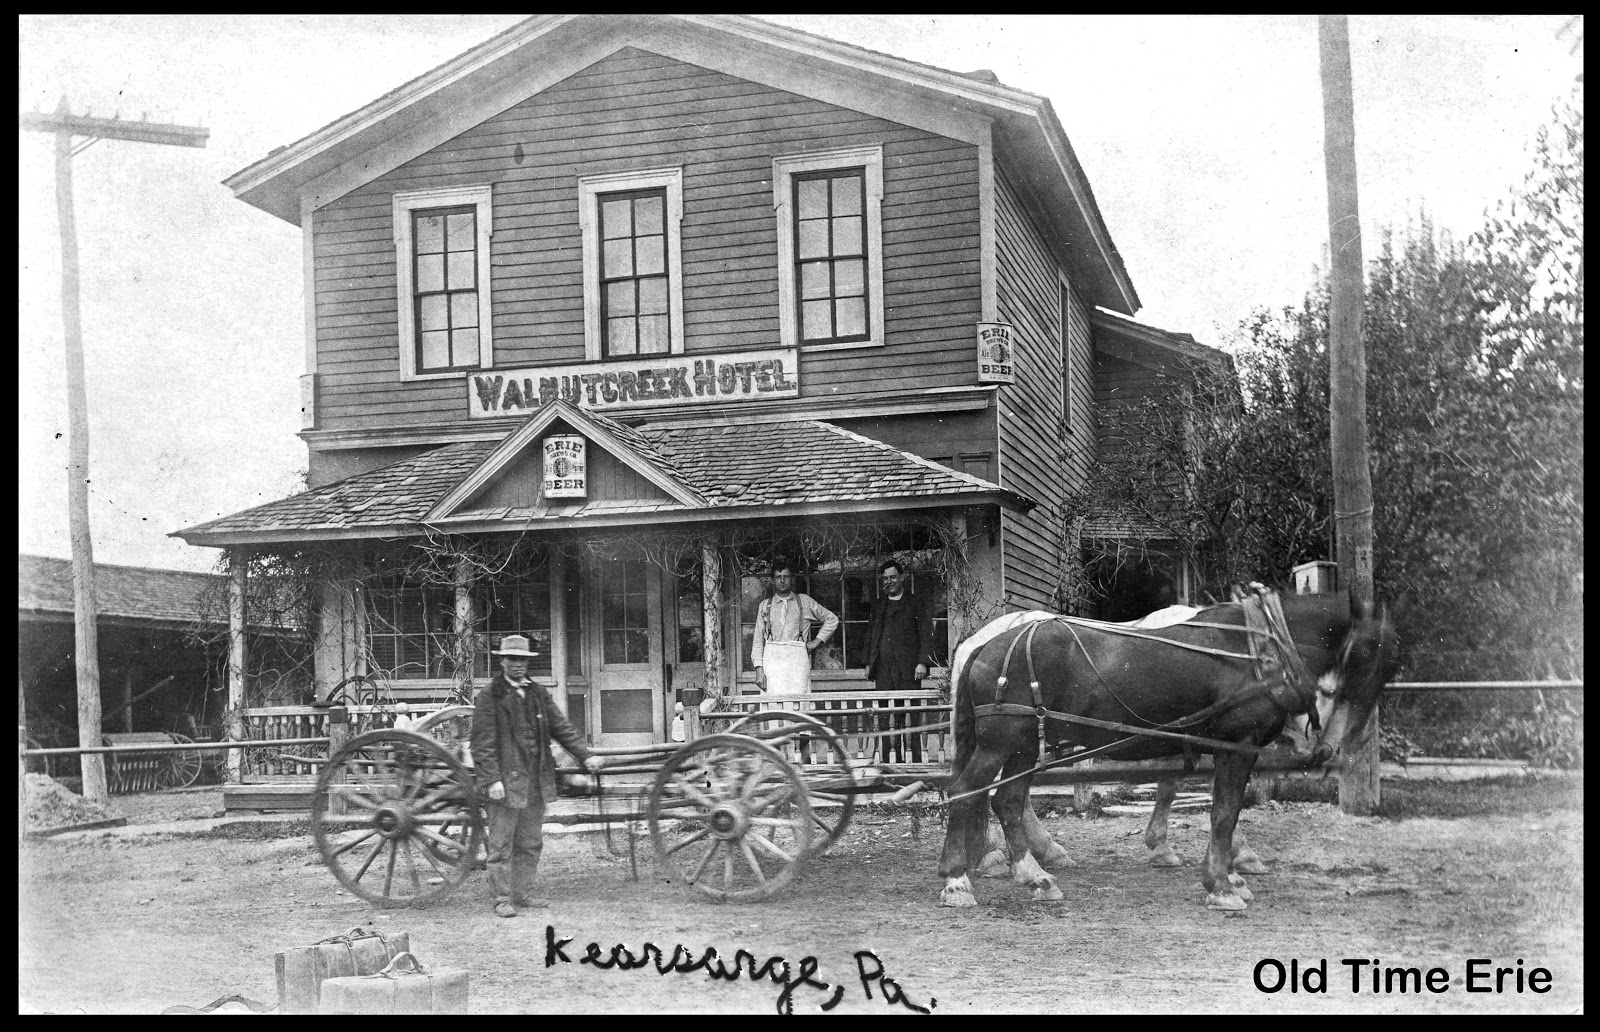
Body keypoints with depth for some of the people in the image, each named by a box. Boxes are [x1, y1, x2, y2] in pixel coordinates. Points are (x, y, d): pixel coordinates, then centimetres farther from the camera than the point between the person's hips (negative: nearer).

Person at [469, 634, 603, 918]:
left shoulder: (538, 693, 14)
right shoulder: (489, 696, -4)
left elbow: (561, 727, 14)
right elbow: (483, 742, -9)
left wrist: (585, 755, 4)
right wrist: (492, 779, -17)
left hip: (536, 779, 6)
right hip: (506, 779, -6)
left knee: (531, 843, 11)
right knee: (502, 844, -1)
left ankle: (521, 893, 20)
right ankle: (502, 898, 5)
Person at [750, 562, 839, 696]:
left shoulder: (805, 601, 15)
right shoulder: (765, 605, 16)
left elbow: (832, 620, 23)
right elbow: (758, 639, 13)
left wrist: (817, 641, 11)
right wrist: (759, 669, 2)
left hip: (798, 659, 0)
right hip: (772, 658, 0)